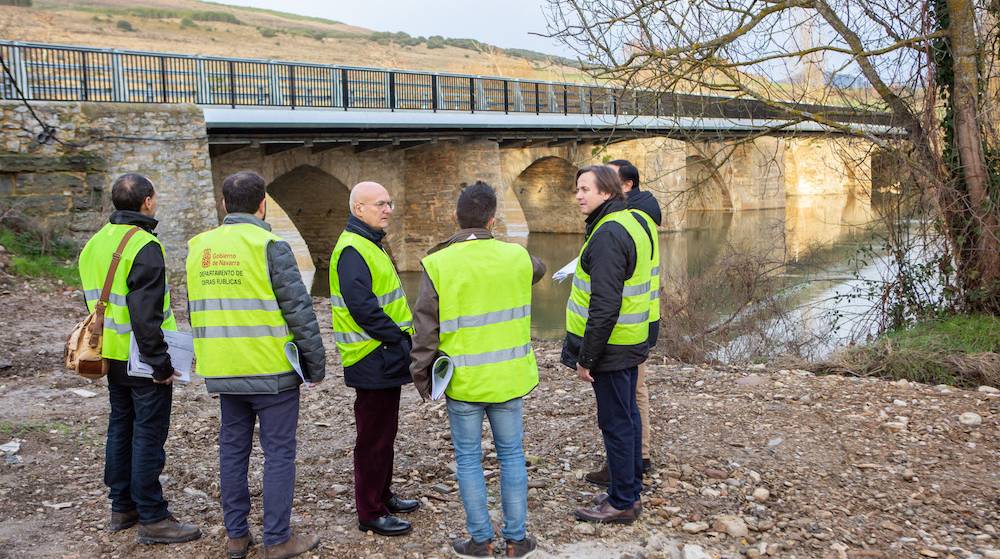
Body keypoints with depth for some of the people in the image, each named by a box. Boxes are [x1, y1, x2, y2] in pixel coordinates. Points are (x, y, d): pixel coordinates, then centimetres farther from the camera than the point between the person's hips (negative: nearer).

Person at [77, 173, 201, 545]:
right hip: (143, 361, -9)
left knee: (121, 427, 17)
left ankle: (121, 507, 27)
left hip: (112, 356, 9)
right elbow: (146, 314, -23)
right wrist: (160, 363, -18)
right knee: (148, 434, -2)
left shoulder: (96, 243, 11)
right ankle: (152, 518, 5)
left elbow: (96, 301, 17)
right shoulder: (144, 247, -18)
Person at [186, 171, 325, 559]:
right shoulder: (269, 246, -13)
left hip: (223, 372, 6)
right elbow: (299, 310, -14)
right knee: (279, 453, 4)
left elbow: (195, 312, 14)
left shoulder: (198, 247, 7)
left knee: (233, 450, 15)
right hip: (272, 370, -6)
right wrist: (316, 364, -4)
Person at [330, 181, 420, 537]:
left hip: (385, 357, 10)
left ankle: (382, 496, 33)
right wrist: (397, 337, -20)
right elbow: (362, 306, -27)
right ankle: (370, 513, 10)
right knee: (374, 437, -1)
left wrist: (400, 337, 11)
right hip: (372, 359, -10)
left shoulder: (370, 244, 16)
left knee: (384, 432, 20)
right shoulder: (353, 249, -18)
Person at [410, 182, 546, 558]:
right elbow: (537, 270, 21)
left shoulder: (438, 265, -14)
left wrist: (421, 376, 3)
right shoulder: (516, 258, -5)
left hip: (463, 382, -2)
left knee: (468, 460, 11)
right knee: (511, 456, 14)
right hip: (508, 378, 2)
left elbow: (426, 330, -11)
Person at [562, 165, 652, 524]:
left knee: (615, 423, -1)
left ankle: (622, 502, 10)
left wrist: (586, 357, -19)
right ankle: (631, 489, 30)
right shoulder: (631, 223, 12)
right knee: (628, 416, 18)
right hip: (631, 344, 10)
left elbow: (604, 306, -25)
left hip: (611, 346, -10)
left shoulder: (608, 235, -21)